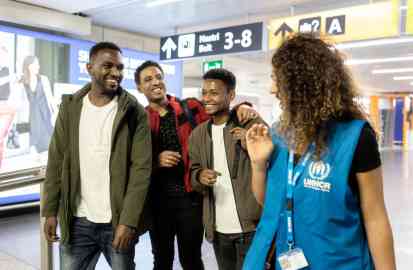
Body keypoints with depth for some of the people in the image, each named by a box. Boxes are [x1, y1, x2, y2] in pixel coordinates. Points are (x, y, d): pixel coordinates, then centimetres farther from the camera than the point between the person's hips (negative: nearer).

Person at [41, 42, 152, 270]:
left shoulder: (134, 112, -7)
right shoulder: (70, 107, 2)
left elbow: (141, 168, -11)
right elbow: (56, 161, 5)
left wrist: (128, 221, -15)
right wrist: (50, 211, 0)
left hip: (119, 221, -2)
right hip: (77, 220, 2)